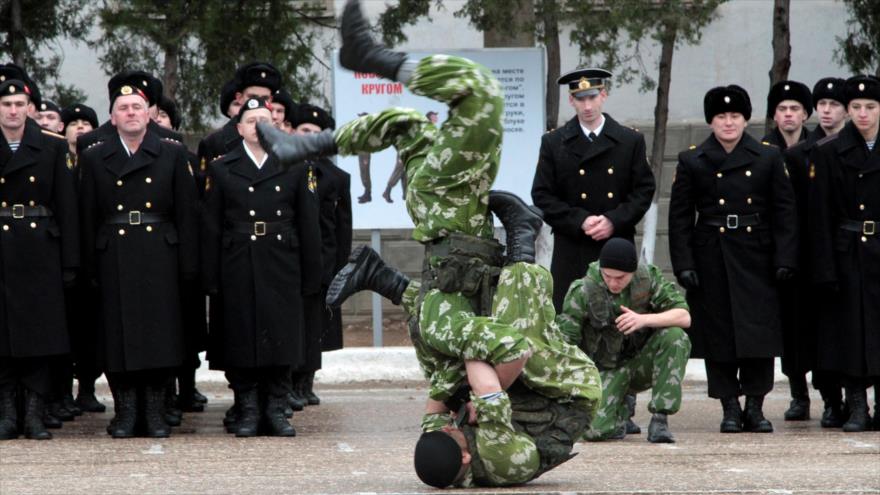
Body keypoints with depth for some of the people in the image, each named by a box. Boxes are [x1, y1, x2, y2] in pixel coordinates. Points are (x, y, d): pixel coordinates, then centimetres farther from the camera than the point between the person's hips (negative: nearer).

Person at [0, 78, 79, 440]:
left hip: (39, 250, 0)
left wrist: (70, 261, -3)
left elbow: (66, 206, 1)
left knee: (40, 331, -1)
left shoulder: (53, 147, 4)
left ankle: (35, 414, 3)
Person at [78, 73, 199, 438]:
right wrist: (90, 268, -1)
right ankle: (126, 411, 7)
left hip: (160, 260, 0)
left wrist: (188, 267, -3)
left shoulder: (173, 155, 6)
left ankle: (156, 411, 7)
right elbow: (88, 218, 5)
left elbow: (186, 213, 3)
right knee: (119, 336, 0)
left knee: (160, 336, 0)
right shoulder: (94, 158, 7)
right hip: (114, 260, 0)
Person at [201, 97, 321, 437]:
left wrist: (311, 277, 2)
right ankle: (247, 411, 8)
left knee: (282, 343, 1)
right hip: (238, 272, -1)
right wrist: (211, 279, -3)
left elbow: (308, 226, 7)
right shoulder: (221, 170, 6)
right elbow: (211, 228, 3)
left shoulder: (295, 168, 8)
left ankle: (276, 411, 9)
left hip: (283, 271, 1)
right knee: (241, 343, 0)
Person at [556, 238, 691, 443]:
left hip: (641, 362, 2)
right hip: (606, 370, -2)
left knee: (675, 337, -28)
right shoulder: (582, 292, -18)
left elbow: (684, 317, -15)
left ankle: (659, 420, -19)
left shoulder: (648, 278, -11)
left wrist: (644, 320, -31)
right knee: (595, 430, -26)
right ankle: (620, 412, 13)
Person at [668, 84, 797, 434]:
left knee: (760, 333, -3)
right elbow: (680, 217, 3)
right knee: (718, 336, 1)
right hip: (712, 261, 0)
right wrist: (684, 265, -5)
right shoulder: (692, 161, 4)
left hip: (757, 260, 0)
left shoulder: (768, 158, 6)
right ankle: (730, 408, 9)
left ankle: (755, 406, 7)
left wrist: (784, 259, -4)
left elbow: (784, 211, 5)